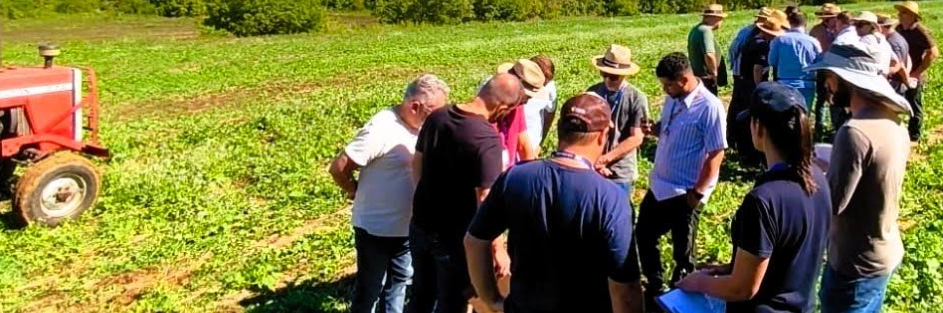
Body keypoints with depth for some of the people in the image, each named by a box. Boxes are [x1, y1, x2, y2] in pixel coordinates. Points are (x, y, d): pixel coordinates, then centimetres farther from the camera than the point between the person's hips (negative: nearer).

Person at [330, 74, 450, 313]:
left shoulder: (421, 126, -3)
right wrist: (358, 193, -6)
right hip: (375, 228, -7)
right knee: (370, 289, 10)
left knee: (399, 280, 24)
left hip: (406, 226, 7)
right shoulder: (382, 129, -25)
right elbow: (339, 168, -21)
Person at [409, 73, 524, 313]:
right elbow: (485, 201, -25)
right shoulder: (488, 138, -26)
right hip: (454, 237, -6)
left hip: (420, 226, 7)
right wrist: (498, 249, -15)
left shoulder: (436, 117, -3)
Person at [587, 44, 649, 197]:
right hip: (592, 169, 3)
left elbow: (636, 138, -13)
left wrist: (605, 158, -16)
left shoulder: (637, 98, -11)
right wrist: (593, 160, -12)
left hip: (620, 173, -3)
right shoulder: (592, 93, -3)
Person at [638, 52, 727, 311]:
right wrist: (653, 129, -6)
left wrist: (697, 193, -18)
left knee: (682, 251, 11)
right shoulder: (672, 99, 2)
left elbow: (716, 154, -19)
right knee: (643, 234, 19)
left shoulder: (709, 107, -21)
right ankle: (654, 288, 40)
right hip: (659, 184, 8)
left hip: (683, 192, -8)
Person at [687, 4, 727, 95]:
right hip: (705, 79, -10)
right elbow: (709, 55, -33)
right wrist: (714, 73, -18)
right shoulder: (705, 30, -20)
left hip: (697, 76, 10)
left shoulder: (696, 29, 12)